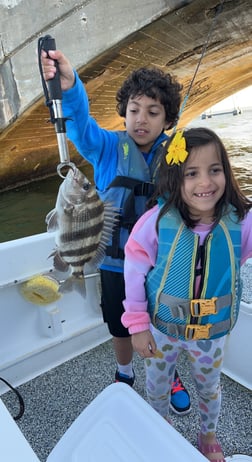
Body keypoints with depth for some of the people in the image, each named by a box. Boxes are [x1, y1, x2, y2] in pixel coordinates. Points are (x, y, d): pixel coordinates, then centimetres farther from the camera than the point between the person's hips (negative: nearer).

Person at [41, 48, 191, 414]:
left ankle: (171, 377, 53)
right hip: (117, 263, 1)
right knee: (121, 328, 22)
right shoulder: (108, 148, -11)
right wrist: (69, 87, -50)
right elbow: (80, 125, -31)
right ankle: (125, 373, 55)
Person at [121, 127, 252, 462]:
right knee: (157, 386, 26)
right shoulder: (157, 220, -24)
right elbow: (135, 271, -14)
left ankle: (208, 435, 63)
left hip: (211, 332, 1)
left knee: (209, 388, 29)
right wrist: (138, 324, -8)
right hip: (161, 327, 0)